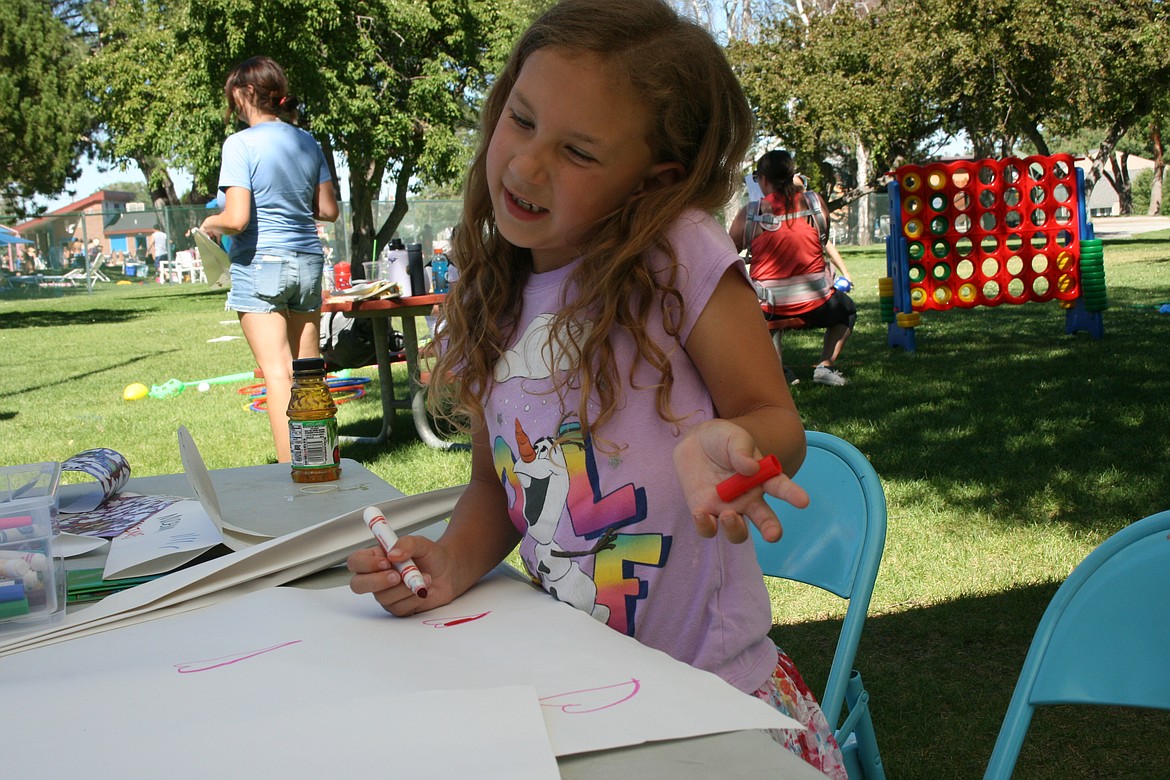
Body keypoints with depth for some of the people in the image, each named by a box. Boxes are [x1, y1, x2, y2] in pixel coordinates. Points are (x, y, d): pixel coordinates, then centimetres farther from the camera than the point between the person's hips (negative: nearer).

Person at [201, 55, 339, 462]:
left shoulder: (241, 144, -10)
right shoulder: (307, 142, 7)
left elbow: (236, 219, -17)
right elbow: (328, 210, 10)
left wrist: (211, 222, 3)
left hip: (260, 264, -6)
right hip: (307, 261, 6)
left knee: (277, 371, -7)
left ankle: (290, 466, -10)